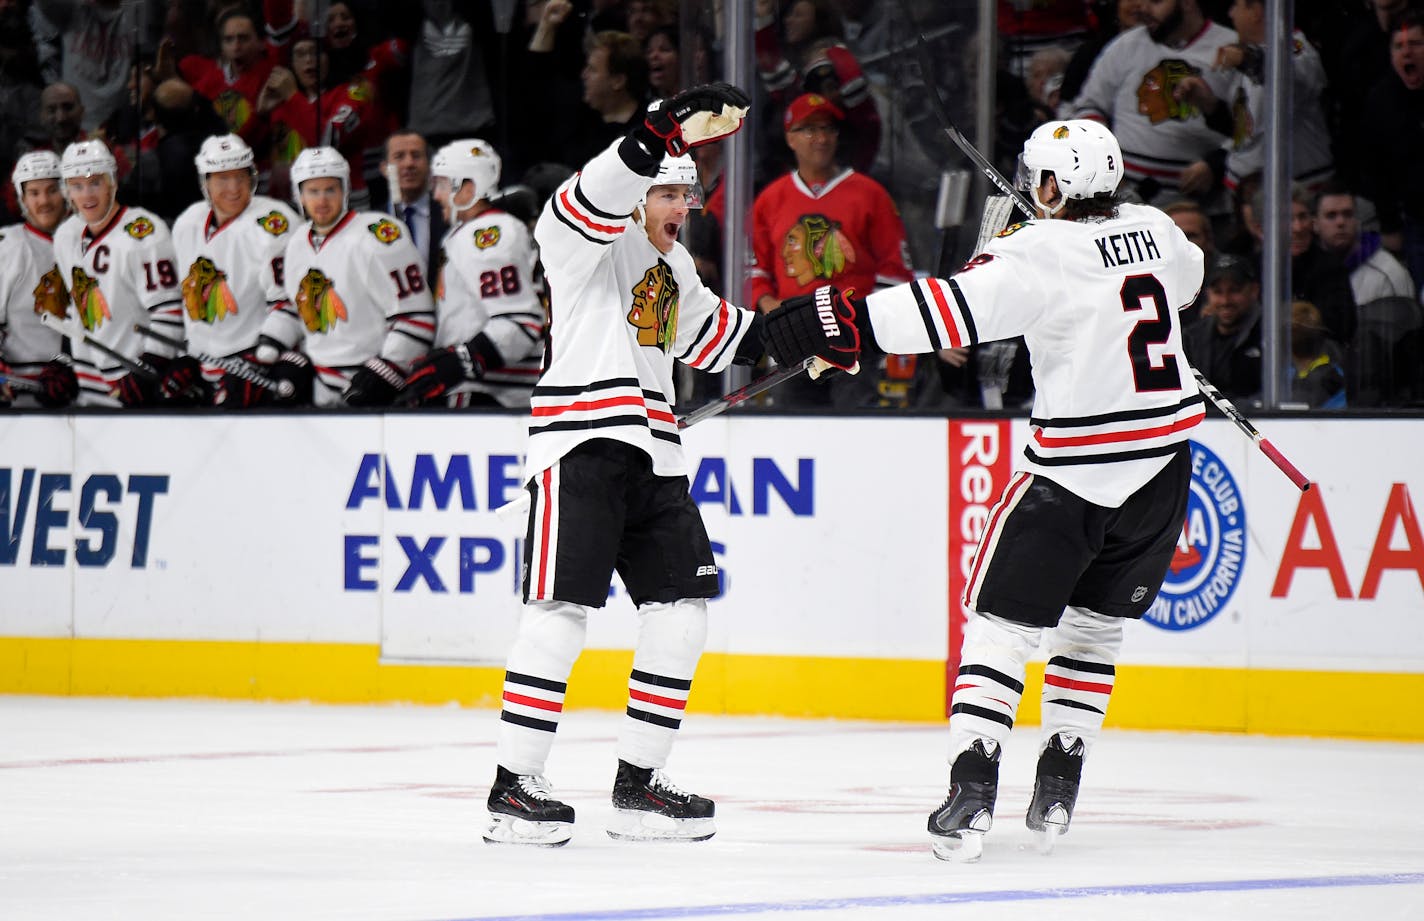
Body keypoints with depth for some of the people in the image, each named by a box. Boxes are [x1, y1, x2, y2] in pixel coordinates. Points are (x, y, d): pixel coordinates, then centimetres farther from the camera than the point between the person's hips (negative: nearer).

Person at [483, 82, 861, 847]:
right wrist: (666, 135, -38)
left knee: (680, 613, 6)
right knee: (561, 609, -14)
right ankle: (513, 786, -11)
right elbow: (601, 194, -25)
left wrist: (797, 330, 24)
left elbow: (709, 335, 35)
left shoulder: (671, 266, 23)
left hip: (651, 455, 9)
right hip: (580, 446, -9)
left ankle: (637, 784, 14)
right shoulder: (588, 237, -3)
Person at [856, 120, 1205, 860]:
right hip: (1163, 461, 6)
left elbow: (951, 311, -26)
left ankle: (972, 786, -16)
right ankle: (1058, 788, 18)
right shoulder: (1152, 230, 7)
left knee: (1002, 619, -2)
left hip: (1077, 465, -6)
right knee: (1096, 621, 19)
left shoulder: (1040, 254, -14)